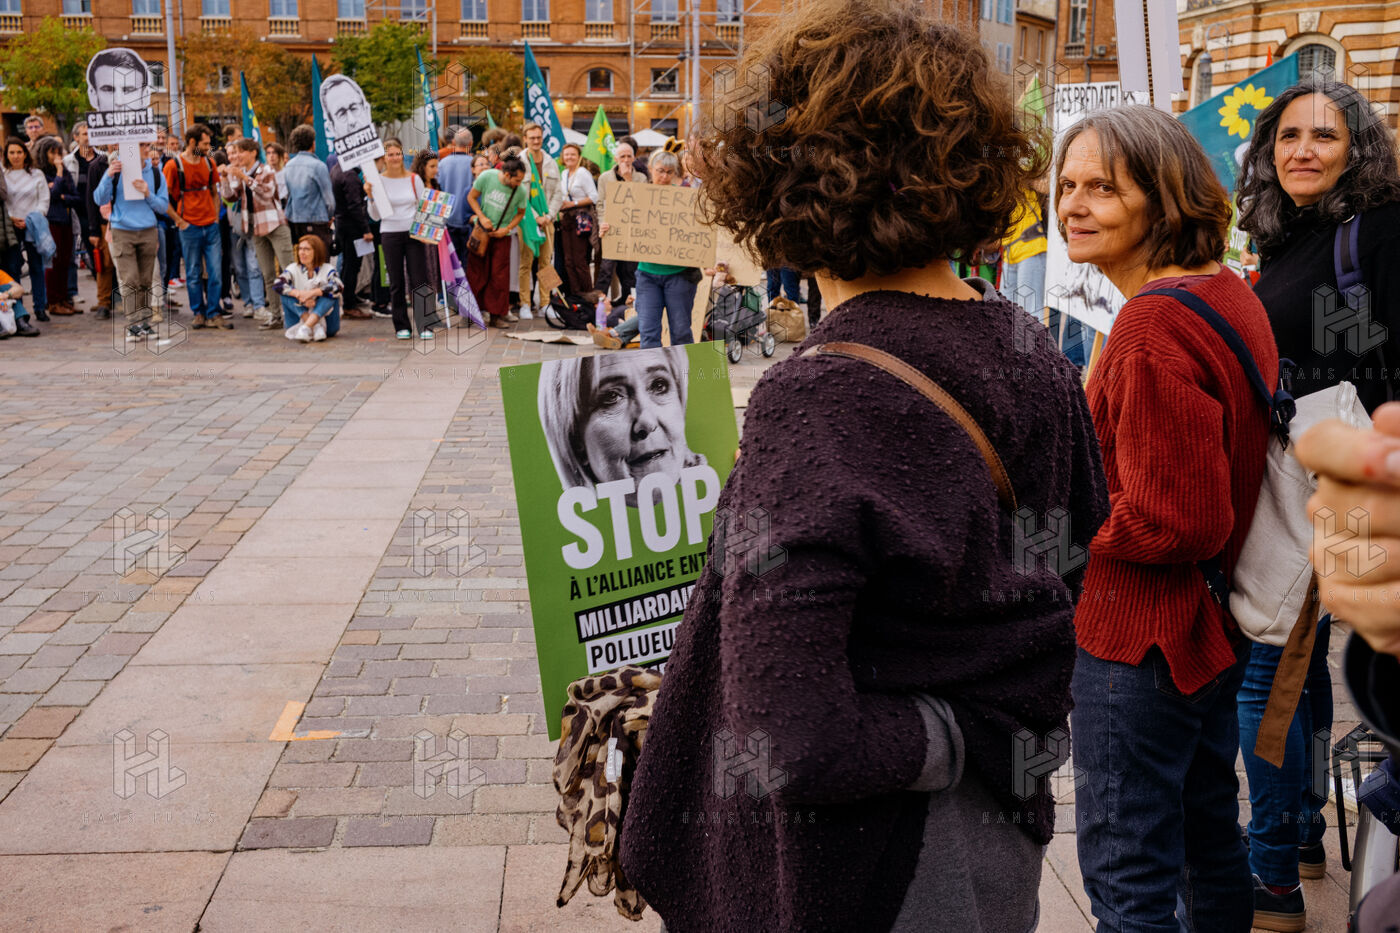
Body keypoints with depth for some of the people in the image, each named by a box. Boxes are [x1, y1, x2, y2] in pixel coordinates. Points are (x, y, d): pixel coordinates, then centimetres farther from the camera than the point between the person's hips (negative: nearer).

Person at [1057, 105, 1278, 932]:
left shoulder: (1155, 323, -25)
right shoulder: (1230, 293, 5)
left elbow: (1177, 521, -27)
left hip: (1144, 636, -10)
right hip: (1216, 622, 10)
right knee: (1208, 831, 26)